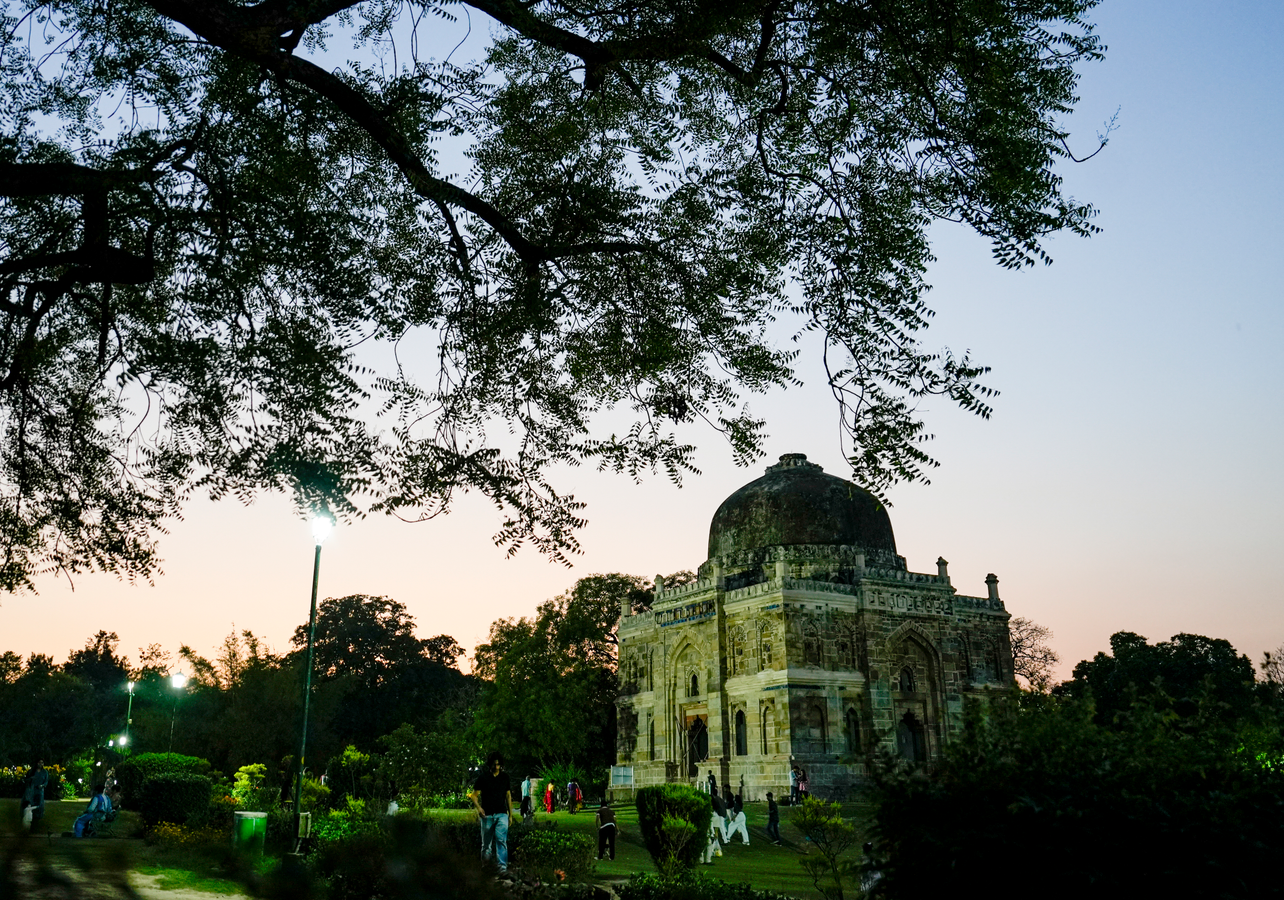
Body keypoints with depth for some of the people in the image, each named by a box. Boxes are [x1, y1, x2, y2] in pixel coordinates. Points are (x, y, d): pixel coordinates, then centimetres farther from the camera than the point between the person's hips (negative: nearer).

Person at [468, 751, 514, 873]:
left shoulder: (505, 777, 8)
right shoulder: (483, 777, -1)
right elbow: (474, 795, 1)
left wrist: (510, 814, 15)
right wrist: (478, 807, -18)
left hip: (501, 814, 1)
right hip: (487, 815, -1)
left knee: (501, 840, -14)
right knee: (486, 843, 6)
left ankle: (503, 866, -15)